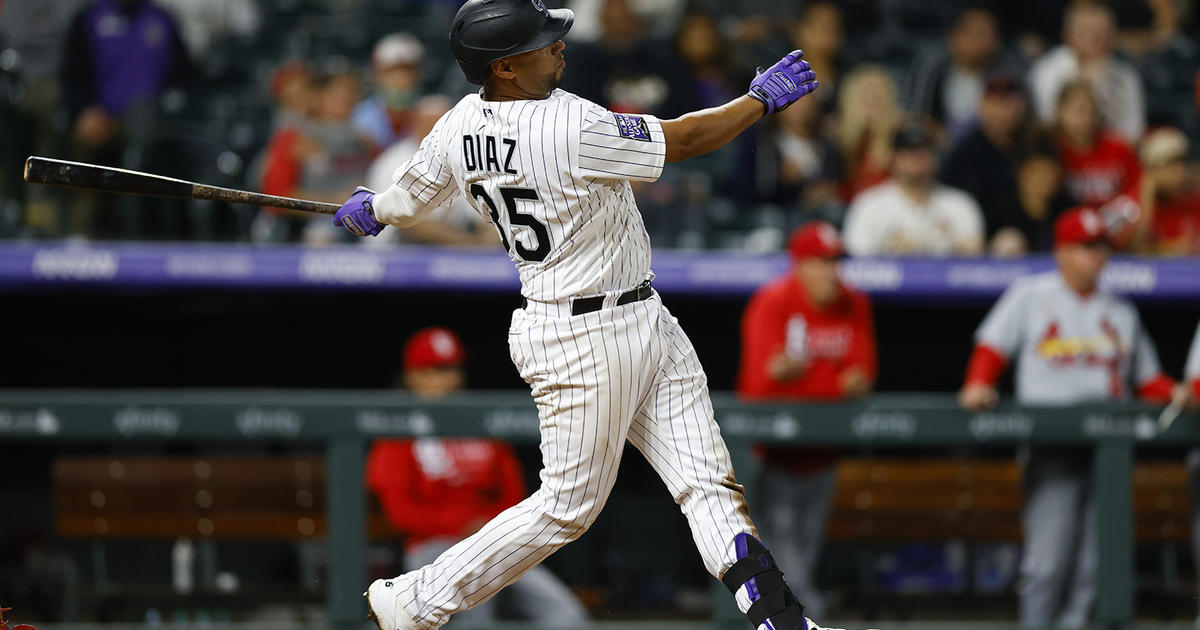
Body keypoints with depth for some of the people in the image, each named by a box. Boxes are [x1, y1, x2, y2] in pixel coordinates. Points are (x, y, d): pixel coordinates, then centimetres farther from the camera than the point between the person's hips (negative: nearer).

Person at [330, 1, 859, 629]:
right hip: (585, 339, -9)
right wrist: (762, 98, -5)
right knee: (569, 504, 4)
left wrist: (365, 211, 38)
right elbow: (684, 140, -19)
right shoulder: (568, 128, -27)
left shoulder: (460, 125, -2)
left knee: (707, 482, 3)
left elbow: (403, 203, 15)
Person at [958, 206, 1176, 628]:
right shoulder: (1031, 296, 7)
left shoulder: (1120, 313, 18)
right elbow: (992, 346, 2)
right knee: (1048, 558, -13)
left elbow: (1148, 381, 20)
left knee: (1089, 562, -1)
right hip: (1051, 447, -4)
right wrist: (978, 386, -16)